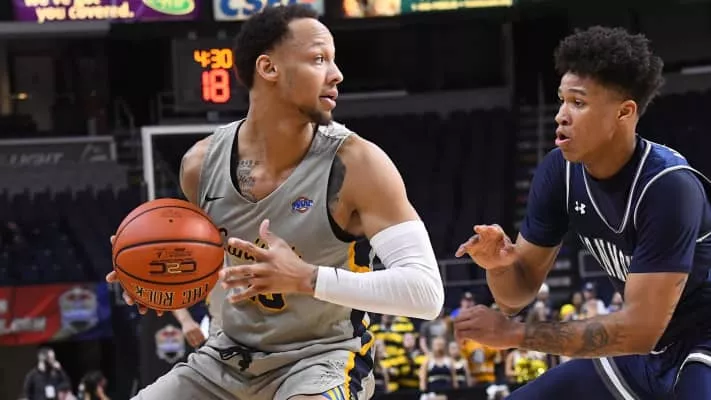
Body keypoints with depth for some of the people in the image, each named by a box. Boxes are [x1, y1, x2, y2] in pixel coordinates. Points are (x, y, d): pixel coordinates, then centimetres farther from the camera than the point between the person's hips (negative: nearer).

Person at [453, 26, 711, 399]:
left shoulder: (668, 187, -29)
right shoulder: (560, 171, -8)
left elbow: (641, 328, -31)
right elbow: (520, 290, 1)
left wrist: (515, 333, -29)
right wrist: (498, 264, -23)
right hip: (639, 351, 8)